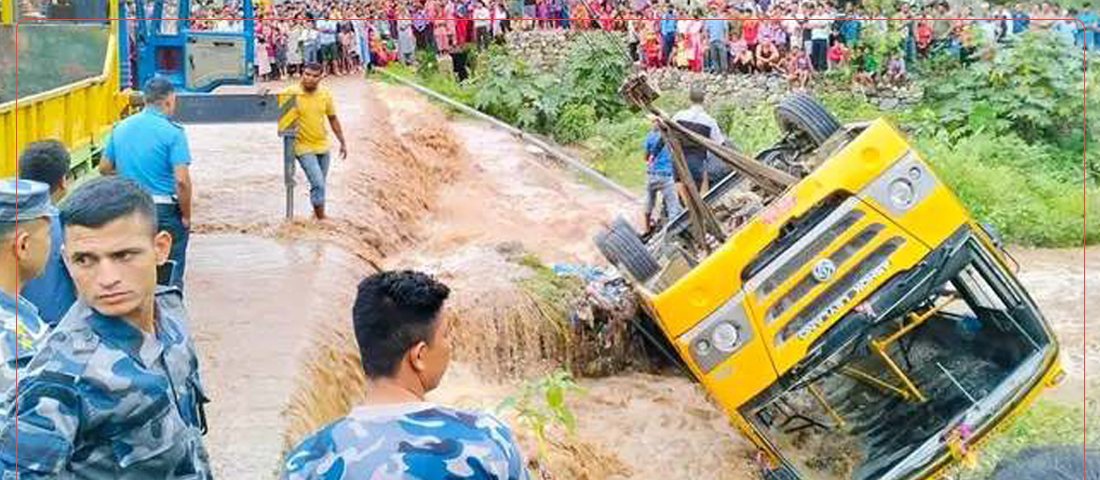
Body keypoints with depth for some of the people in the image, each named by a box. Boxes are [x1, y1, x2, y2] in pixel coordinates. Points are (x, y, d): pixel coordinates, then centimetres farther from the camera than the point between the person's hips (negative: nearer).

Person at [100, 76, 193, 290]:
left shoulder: (121, 128, 6)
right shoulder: (172, 132, -12)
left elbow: (104, 168, 15)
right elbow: (182, 181, -18)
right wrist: (186, 216, -8)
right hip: (164, 210, -5)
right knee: (170, 275, 4)